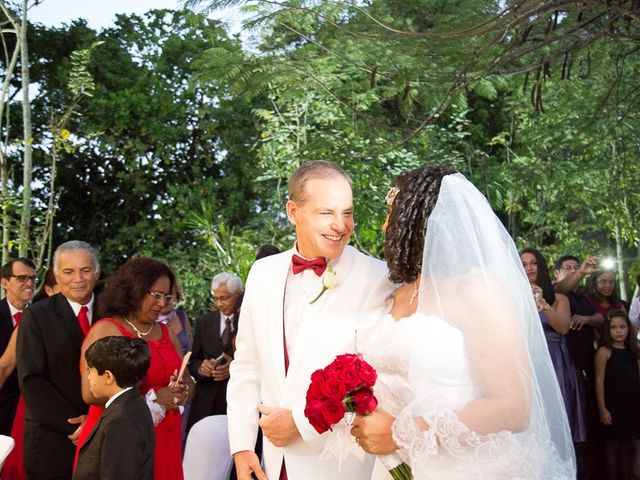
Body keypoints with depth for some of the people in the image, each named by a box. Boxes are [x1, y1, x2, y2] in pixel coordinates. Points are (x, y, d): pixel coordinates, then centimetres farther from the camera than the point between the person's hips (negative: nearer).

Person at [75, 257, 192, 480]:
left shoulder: (166, 333, 14)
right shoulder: (105, 330, -6)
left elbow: (187, 382, 18)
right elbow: (91, 393, -16)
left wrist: (181, 391, -6)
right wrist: (151, 400, -15)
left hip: (164, 440, 6)